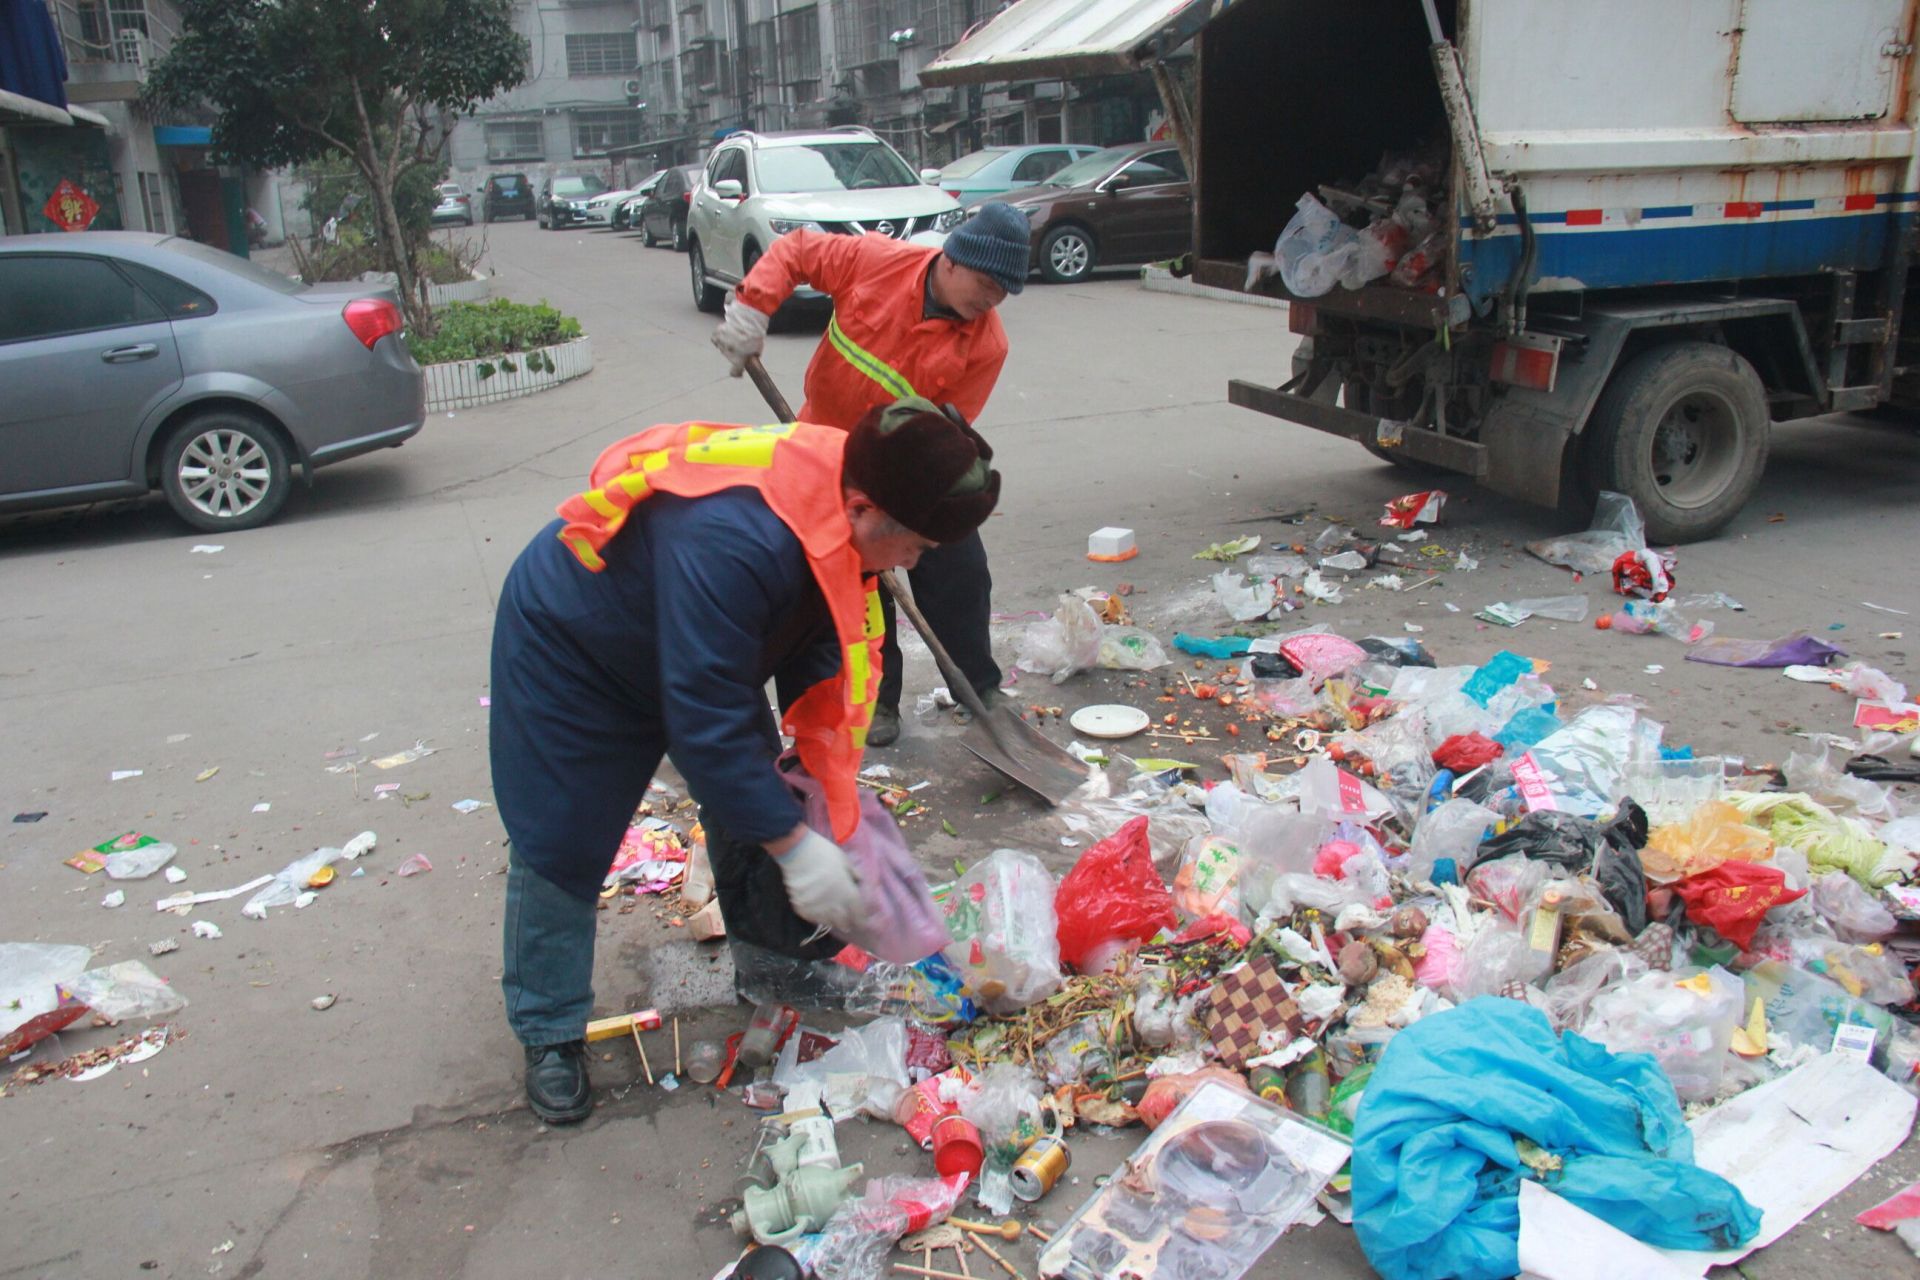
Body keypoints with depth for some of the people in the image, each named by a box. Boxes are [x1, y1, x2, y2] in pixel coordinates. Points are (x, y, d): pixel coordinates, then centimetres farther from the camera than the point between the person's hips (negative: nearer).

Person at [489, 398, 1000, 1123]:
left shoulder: (838, 522, -17)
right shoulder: (730, 543, -45)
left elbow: (817, 660, -3)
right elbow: (704, 718, -40)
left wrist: (834, 792, -8)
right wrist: (794, 845, -34)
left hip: (693, 647, 8)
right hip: (568, 650, -7)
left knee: (749, 791, 12)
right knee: (559, 844, 0)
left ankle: (773, 939, 34)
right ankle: (550, 1034, 18)